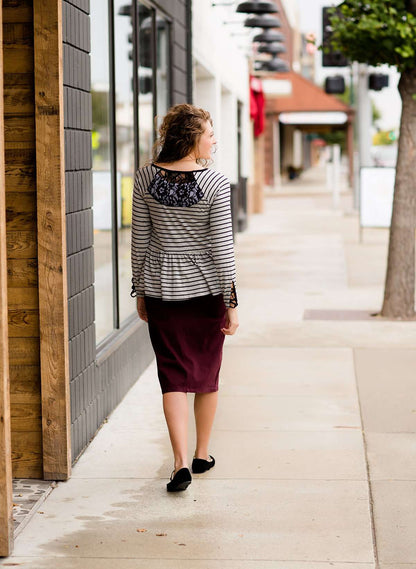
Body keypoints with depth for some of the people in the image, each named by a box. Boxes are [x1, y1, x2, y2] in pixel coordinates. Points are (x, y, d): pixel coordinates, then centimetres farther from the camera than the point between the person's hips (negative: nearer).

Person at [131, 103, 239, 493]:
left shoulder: (145, 178, -3)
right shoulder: (215, 184, -13)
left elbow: (139, 239, 3)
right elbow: (222, 247, -12)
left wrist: (140, 290, 12)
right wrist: (231, 302, -6)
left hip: (161, 290, 2)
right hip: (206, 289, -2)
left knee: (173, 376, 4)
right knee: (206, 373, 15)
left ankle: (181, 462, -7)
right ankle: (202, 454, 27)